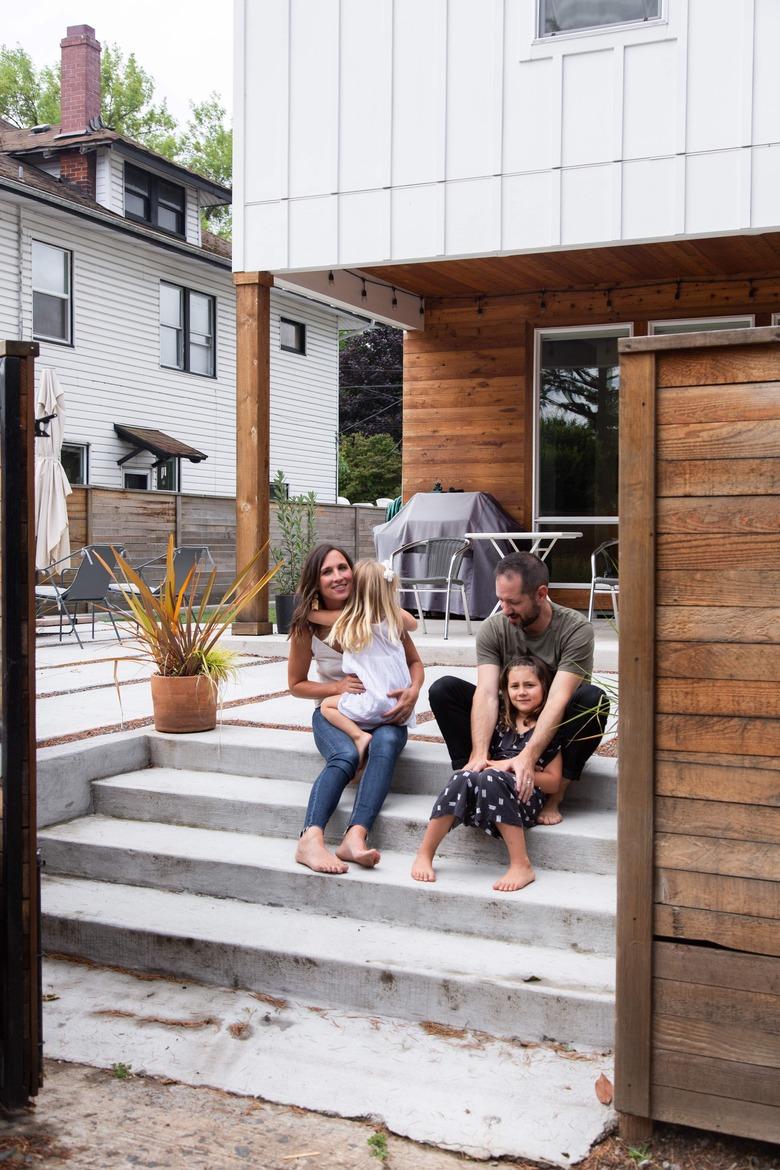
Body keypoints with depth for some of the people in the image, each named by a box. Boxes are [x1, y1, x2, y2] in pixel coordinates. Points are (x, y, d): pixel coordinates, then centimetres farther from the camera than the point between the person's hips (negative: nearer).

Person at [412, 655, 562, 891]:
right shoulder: (501, 723, 22)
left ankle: (521, 866, -36)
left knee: (490, 779, -37)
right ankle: (424, 855, -24)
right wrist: (478, 763, -1)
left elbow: (553, 782, 4)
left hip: (527, 797, -4)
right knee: (464, 778, -31)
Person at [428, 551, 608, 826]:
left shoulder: (576, 629, -20)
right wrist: (479, 754, -39)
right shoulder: (493, 629, -10)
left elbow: (558, 699, -31)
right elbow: (486, 693, -23)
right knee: (444, 688, -17)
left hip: (555, 730, -2)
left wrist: (528, 756, -44)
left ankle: (554, 799, -27)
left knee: (593, 698, -34)